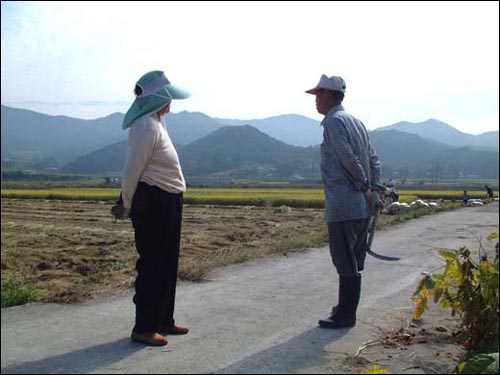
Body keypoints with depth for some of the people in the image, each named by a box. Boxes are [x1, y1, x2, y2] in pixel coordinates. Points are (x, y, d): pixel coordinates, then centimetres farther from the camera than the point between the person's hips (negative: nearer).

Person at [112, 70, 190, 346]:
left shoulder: (155, 123, 15)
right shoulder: (146, 127, -17)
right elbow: (132, 169, -17)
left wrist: (128, 202, 17)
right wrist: (127, 205, -7)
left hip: (167, 202, 10)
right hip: (153, 202, -10)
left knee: (167, 264, 15)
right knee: (153, 265, -3)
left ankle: (163, 320, 26)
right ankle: (144, 328, 7)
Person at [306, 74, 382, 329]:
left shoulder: (333, 122, -10)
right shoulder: (356, 122, 17)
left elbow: (349, 159, -20)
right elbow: (374, 160, 16)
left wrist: (365, 187, -10)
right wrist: (374, 191, 11)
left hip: (342, 206, -9)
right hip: (362, 205, 9)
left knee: (345, 262, -3)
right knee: (353, 261, 16)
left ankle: (346, 314, 4)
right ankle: (347, 307, 27)